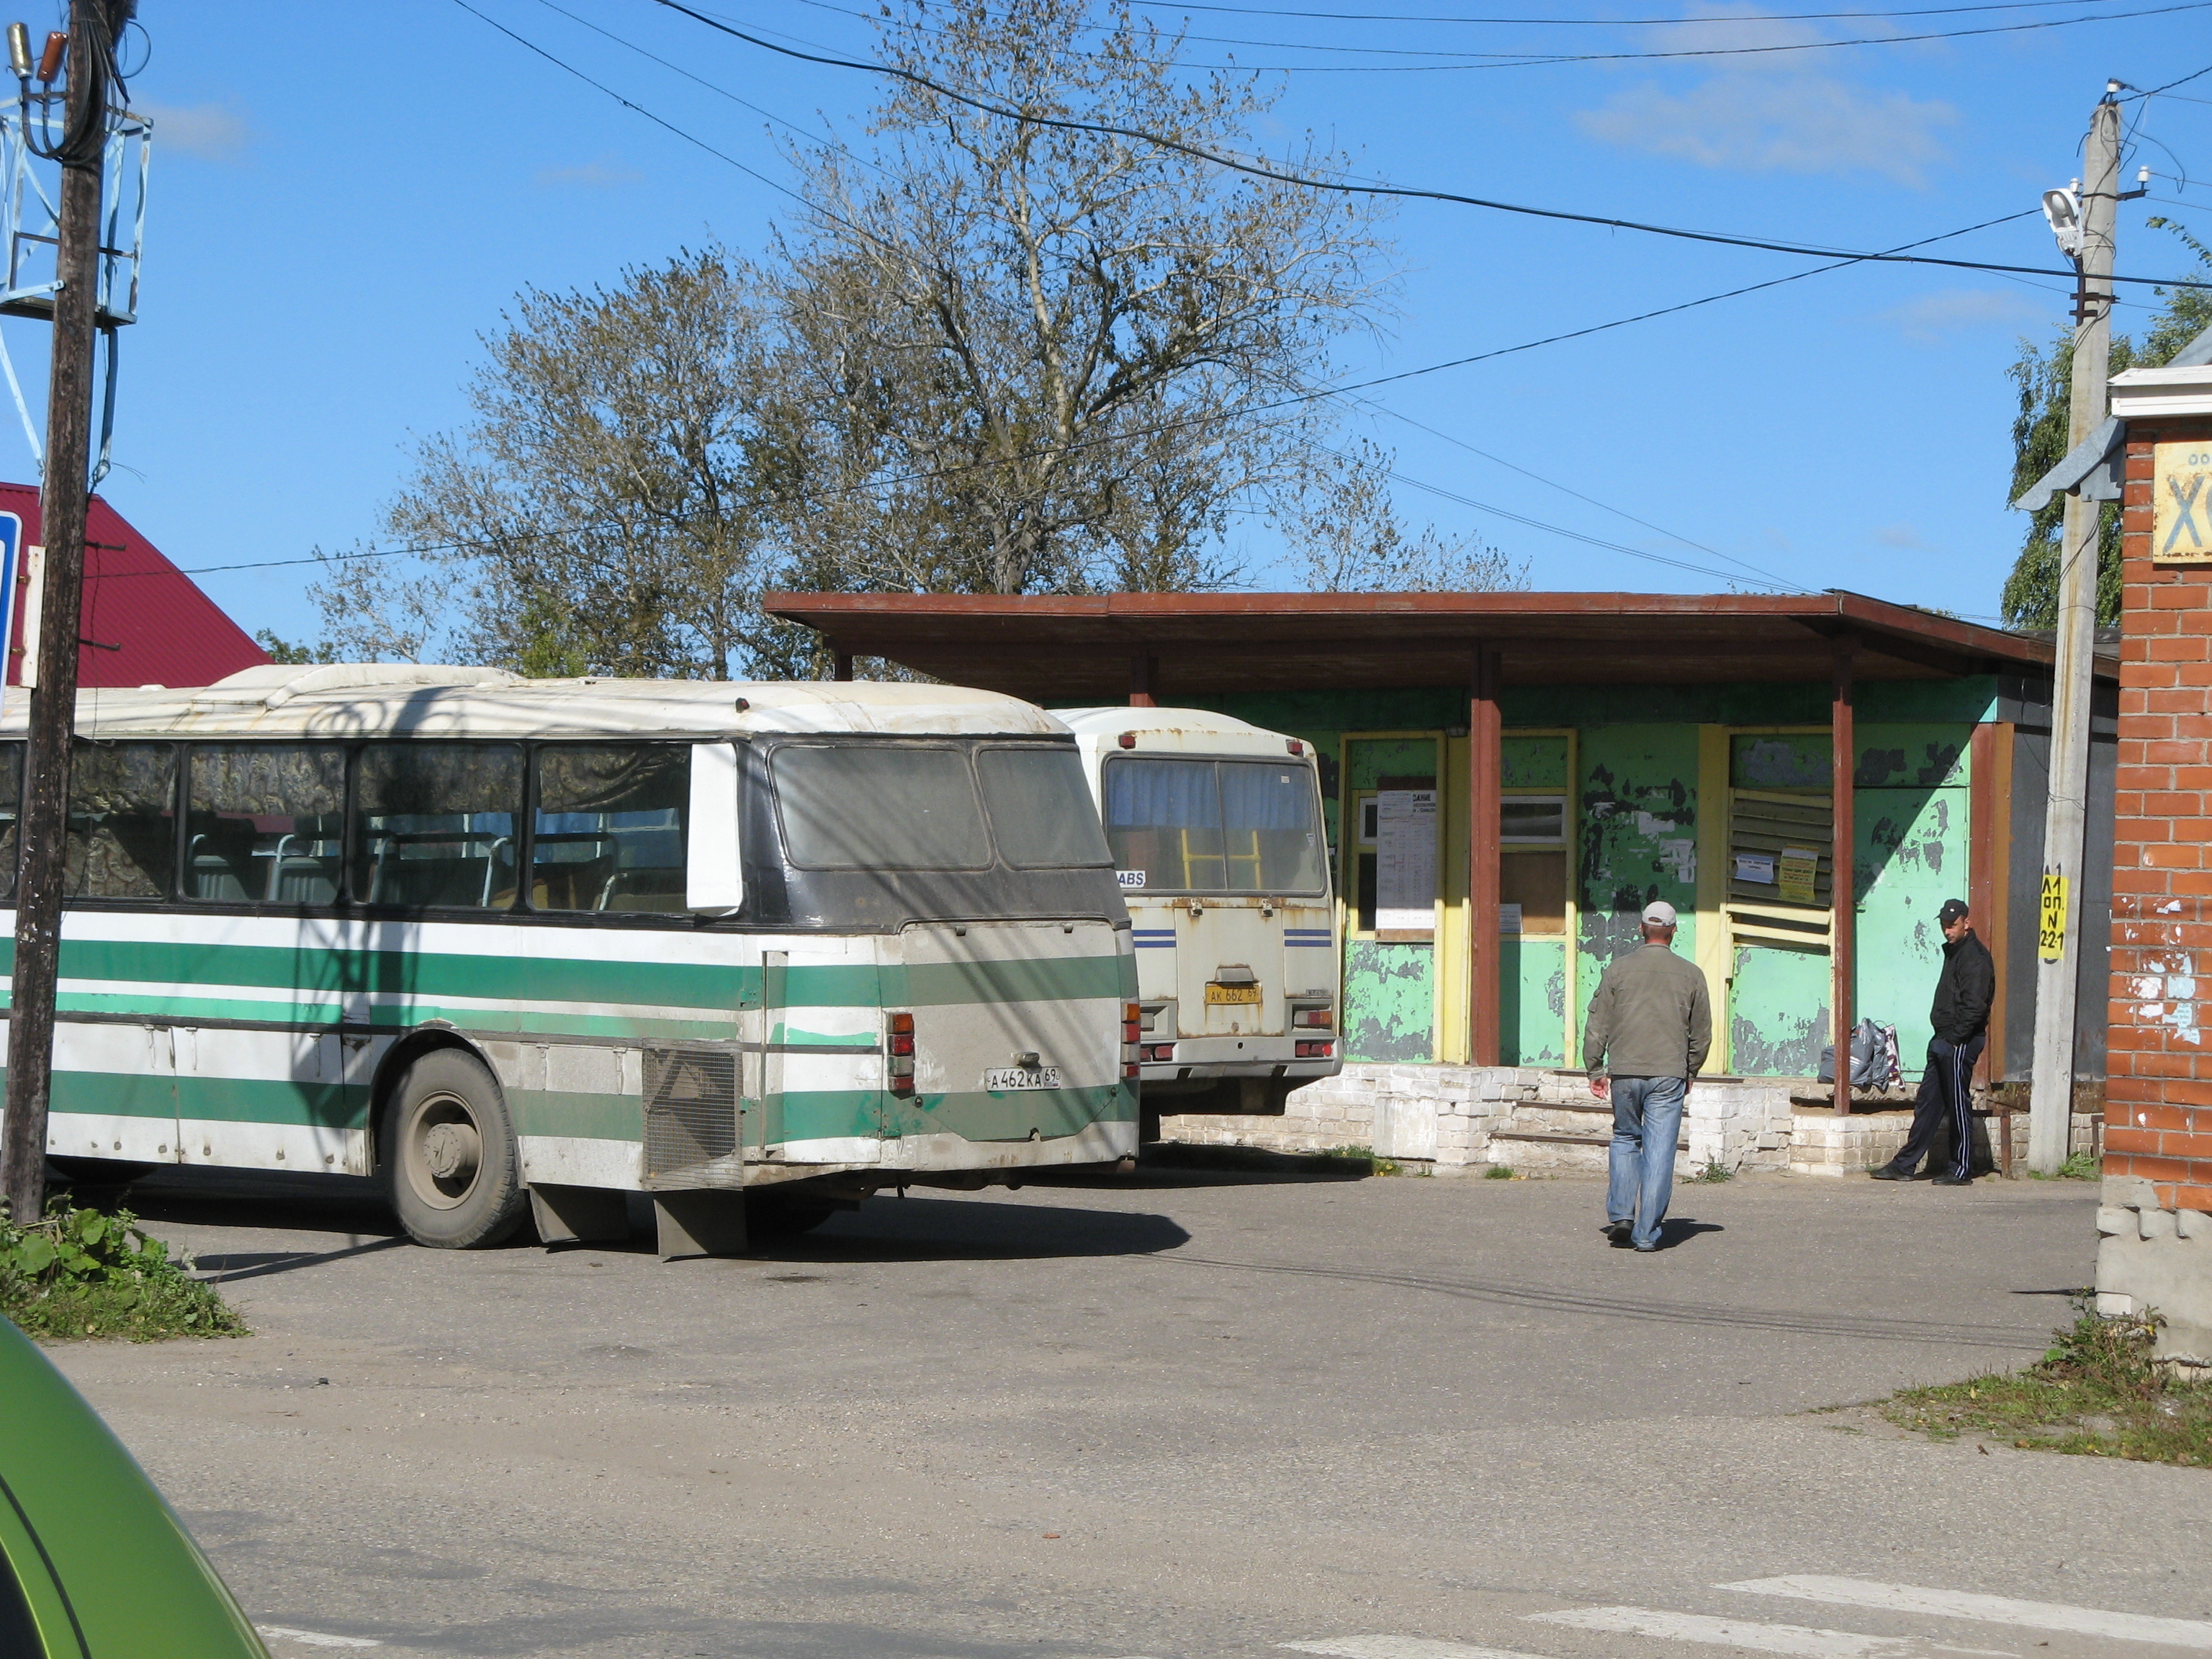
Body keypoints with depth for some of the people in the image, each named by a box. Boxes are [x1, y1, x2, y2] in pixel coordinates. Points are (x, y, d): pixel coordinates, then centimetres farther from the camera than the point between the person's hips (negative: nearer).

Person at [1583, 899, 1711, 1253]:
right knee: (1659, 1151, 1)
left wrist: (1595, 1069, 10)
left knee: (1625, 1140, 19)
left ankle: (1620, 1214, 7)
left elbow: (1596, 1025, 2)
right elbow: (1702, 1034, 10)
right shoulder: (1690, 975, 3)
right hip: (1669, 1075, -1)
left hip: (1625, 1072, 1)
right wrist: (1690, 1072, 23)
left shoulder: (1619, 969, 1)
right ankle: (1647, 1234, 0)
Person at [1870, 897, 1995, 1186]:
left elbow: (1974, 1006, -20)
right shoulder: (1954, 952, 18)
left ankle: (1961, 1171, 2)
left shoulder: (1974, 957, -13)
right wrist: (1942, 1037, 14)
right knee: (1928, 1102, 10)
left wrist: (1953, 1038, -19)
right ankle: (1904, 1165, 12)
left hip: (1960, 1043, -10)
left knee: (1958, 1104, -4)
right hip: (1945, 1042, 10)